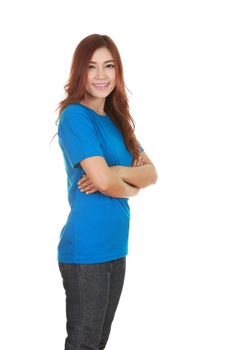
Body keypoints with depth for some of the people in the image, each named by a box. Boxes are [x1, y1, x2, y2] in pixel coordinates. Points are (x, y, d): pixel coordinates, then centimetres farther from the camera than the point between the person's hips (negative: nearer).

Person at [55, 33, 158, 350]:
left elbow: (151, 173, 5)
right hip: (86, 250, -8)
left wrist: (117, 172, -15)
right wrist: (131, 187, -2)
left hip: (116, 247, 8)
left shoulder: (117, 120, 12)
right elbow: (103, 181, -23)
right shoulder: (75, 115, -13)